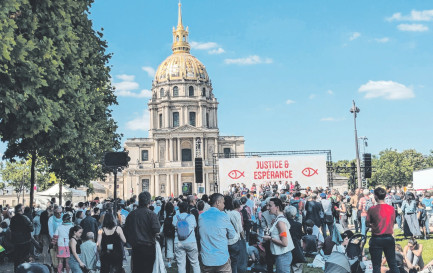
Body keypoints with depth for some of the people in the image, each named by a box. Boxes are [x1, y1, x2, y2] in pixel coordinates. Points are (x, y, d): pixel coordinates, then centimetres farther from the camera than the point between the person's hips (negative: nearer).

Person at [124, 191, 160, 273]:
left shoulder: (131, 214, 3)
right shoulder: (151, 214, -12)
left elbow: (126, 230, 8)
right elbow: (156, 231, -18)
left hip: (135, 247, 4)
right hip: (148, 247, -4)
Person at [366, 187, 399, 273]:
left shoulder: (372, 209, -13)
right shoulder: (391, 208, -2)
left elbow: (367, 223, -3)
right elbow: (392, 223, 9)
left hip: (376, 239, -3)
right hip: (389, 238, 3)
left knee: (376, 266, 5)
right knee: (393, 264, 13)